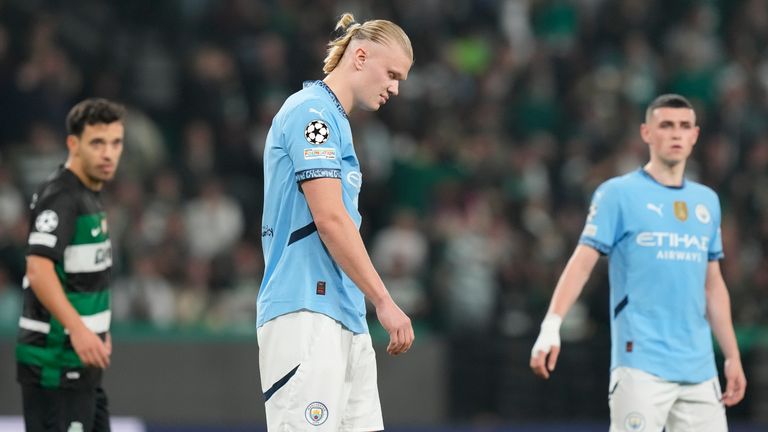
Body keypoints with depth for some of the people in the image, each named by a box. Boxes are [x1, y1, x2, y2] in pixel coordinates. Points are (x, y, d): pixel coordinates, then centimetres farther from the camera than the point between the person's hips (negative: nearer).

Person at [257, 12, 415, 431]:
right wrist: (384, 301, -15)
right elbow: (329, 218, -16)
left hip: (344, 316, 10)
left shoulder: (333, 118, 21)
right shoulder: (311, 110, -9)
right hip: (306, 314, -10)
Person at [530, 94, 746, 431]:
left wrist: (733, 357, 18)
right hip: (640, 362, -6)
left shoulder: (707, 201, 17)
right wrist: (551, 326, -20)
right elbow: (582, 261, -7)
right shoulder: (618, 194, 1)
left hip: (699, 367, 6)